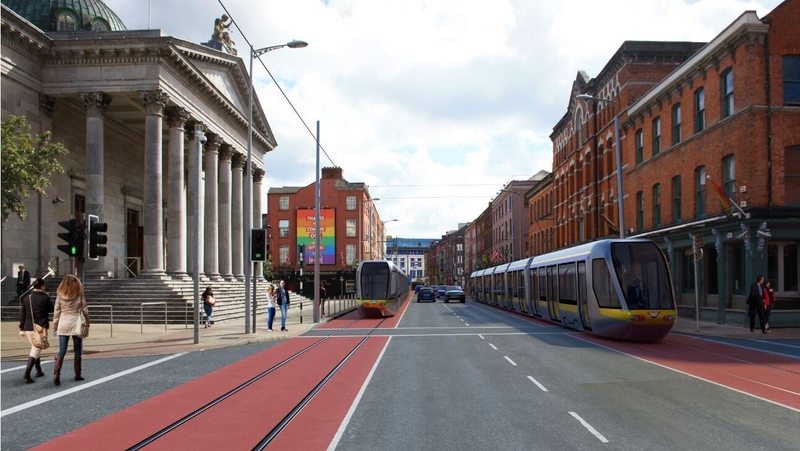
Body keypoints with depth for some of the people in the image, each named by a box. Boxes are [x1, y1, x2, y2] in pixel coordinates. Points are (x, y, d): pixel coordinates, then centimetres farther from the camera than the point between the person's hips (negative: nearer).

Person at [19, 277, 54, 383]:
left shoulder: (27, 298, 5)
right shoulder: (45, 298, -8)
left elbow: (22, 314, 8)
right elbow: (51, 309, 7)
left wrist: (22, 328, 14)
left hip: (29, 328, 5)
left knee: (35, 348, 21)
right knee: (36, 350, -4)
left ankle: (39, 371, 29)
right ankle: (27, 372, -20)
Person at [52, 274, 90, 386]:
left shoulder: (60, 296, -1)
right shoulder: (80, 295, -6)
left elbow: (57, 311, 2)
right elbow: (85, 310, -1)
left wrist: (55, 325, 11)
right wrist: (87, 322, 12)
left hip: (63, 325, 1)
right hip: (76, 325, -1)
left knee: (61, 351, 4)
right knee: (77, 351, 10)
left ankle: (56, 374, -11)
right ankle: (77, 375, 17)